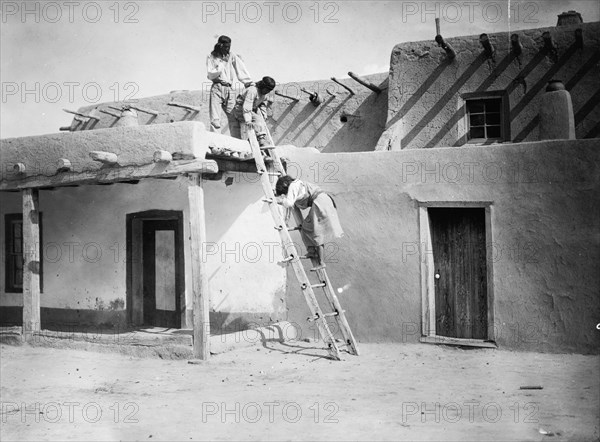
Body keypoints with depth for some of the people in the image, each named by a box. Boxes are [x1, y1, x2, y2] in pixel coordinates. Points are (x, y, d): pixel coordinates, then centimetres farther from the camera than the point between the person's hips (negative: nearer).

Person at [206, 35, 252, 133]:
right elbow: (210, 75, 0)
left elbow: (241, 70, 6)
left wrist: (249, 82, -7)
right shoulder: (211, 57, 7)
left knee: (235, 119, -4)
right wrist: (221, 64, -7)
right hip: (217, 89, -2)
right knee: (215, 120, -11)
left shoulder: (232, 56, 11)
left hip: (229, 89, 2)